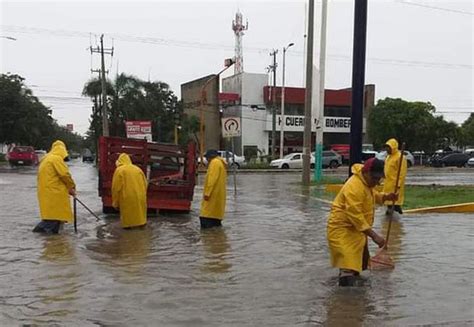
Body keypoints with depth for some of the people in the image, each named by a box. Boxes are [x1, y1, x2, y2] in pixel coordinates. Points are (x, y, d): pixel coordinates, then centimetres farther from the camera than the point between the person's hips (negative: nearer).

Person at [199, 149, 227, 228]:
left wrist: (207, 193, -21)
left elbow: (212, 179, -19)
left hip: (213, 194, -11)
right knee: (215, 215, 13)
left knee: (206, 216, -14)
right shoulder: (221, 163, 20)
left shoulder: (215, 162, -11)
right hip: (219, 194, 11)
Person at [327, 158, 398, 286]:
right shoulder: (354, 187, -25)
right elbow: (355, 216, -29)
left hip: (356, 231, 11)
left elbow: (372, 195, 25)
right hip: (342, 230, -11)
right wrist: (374, 235, -31)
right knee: (348, 271, -19)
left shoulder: (367, 182, 6)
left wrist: (386, 197, 4)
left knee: (360, 265, 21)